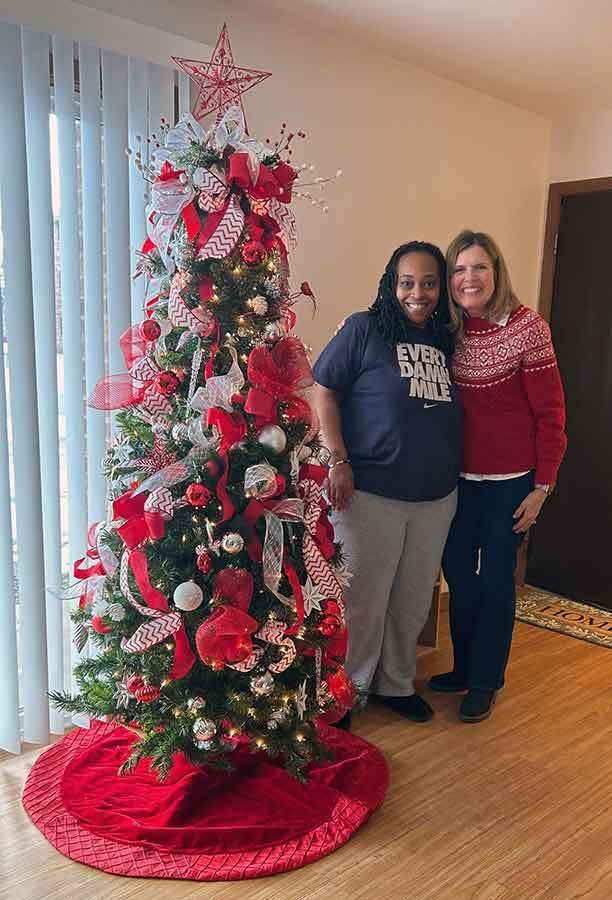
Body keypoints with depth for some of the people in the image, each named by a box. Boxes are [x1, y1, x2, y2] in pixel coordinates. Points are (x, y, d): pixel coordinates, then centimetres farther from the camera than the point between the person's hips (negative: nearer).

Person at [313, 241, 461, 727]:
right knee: (364, 600, 6)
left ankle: (397, 683, 37)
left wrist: (453, 473, 12)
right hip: (371, 493, -5)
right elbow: (324, 392, -7)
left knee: (414, 601, 17)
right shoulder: (364, 329, -6)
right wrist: (338, 461, -15)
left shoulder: (445, 341, 10)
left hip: (436, 498, 6)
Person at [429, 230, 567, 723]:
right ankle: (463, 667, 33)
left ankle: (485, 682, 24)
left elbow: (550, 413, -10)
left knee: (495, 579, 6)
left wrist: (542, 487, -10)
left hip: (510, 481, -4)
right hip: (459, 477, 5)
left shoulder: (526, 327, -12)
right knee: (458, 573, 13)